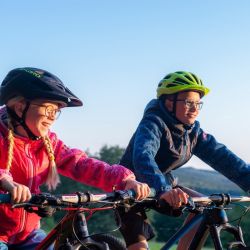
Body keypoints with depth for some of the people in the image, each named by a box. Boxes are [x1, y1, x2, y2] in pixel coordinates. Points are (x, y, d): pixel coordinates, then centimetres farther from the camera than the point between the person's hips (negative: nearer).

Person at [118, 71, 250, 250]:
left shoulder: (192, 129, -5)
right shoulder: (153, 123, -26)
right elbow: (142, 156, -45)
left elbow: (219, 154, -14)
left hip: (164, 185, 7)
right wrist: (163, 189, -63)